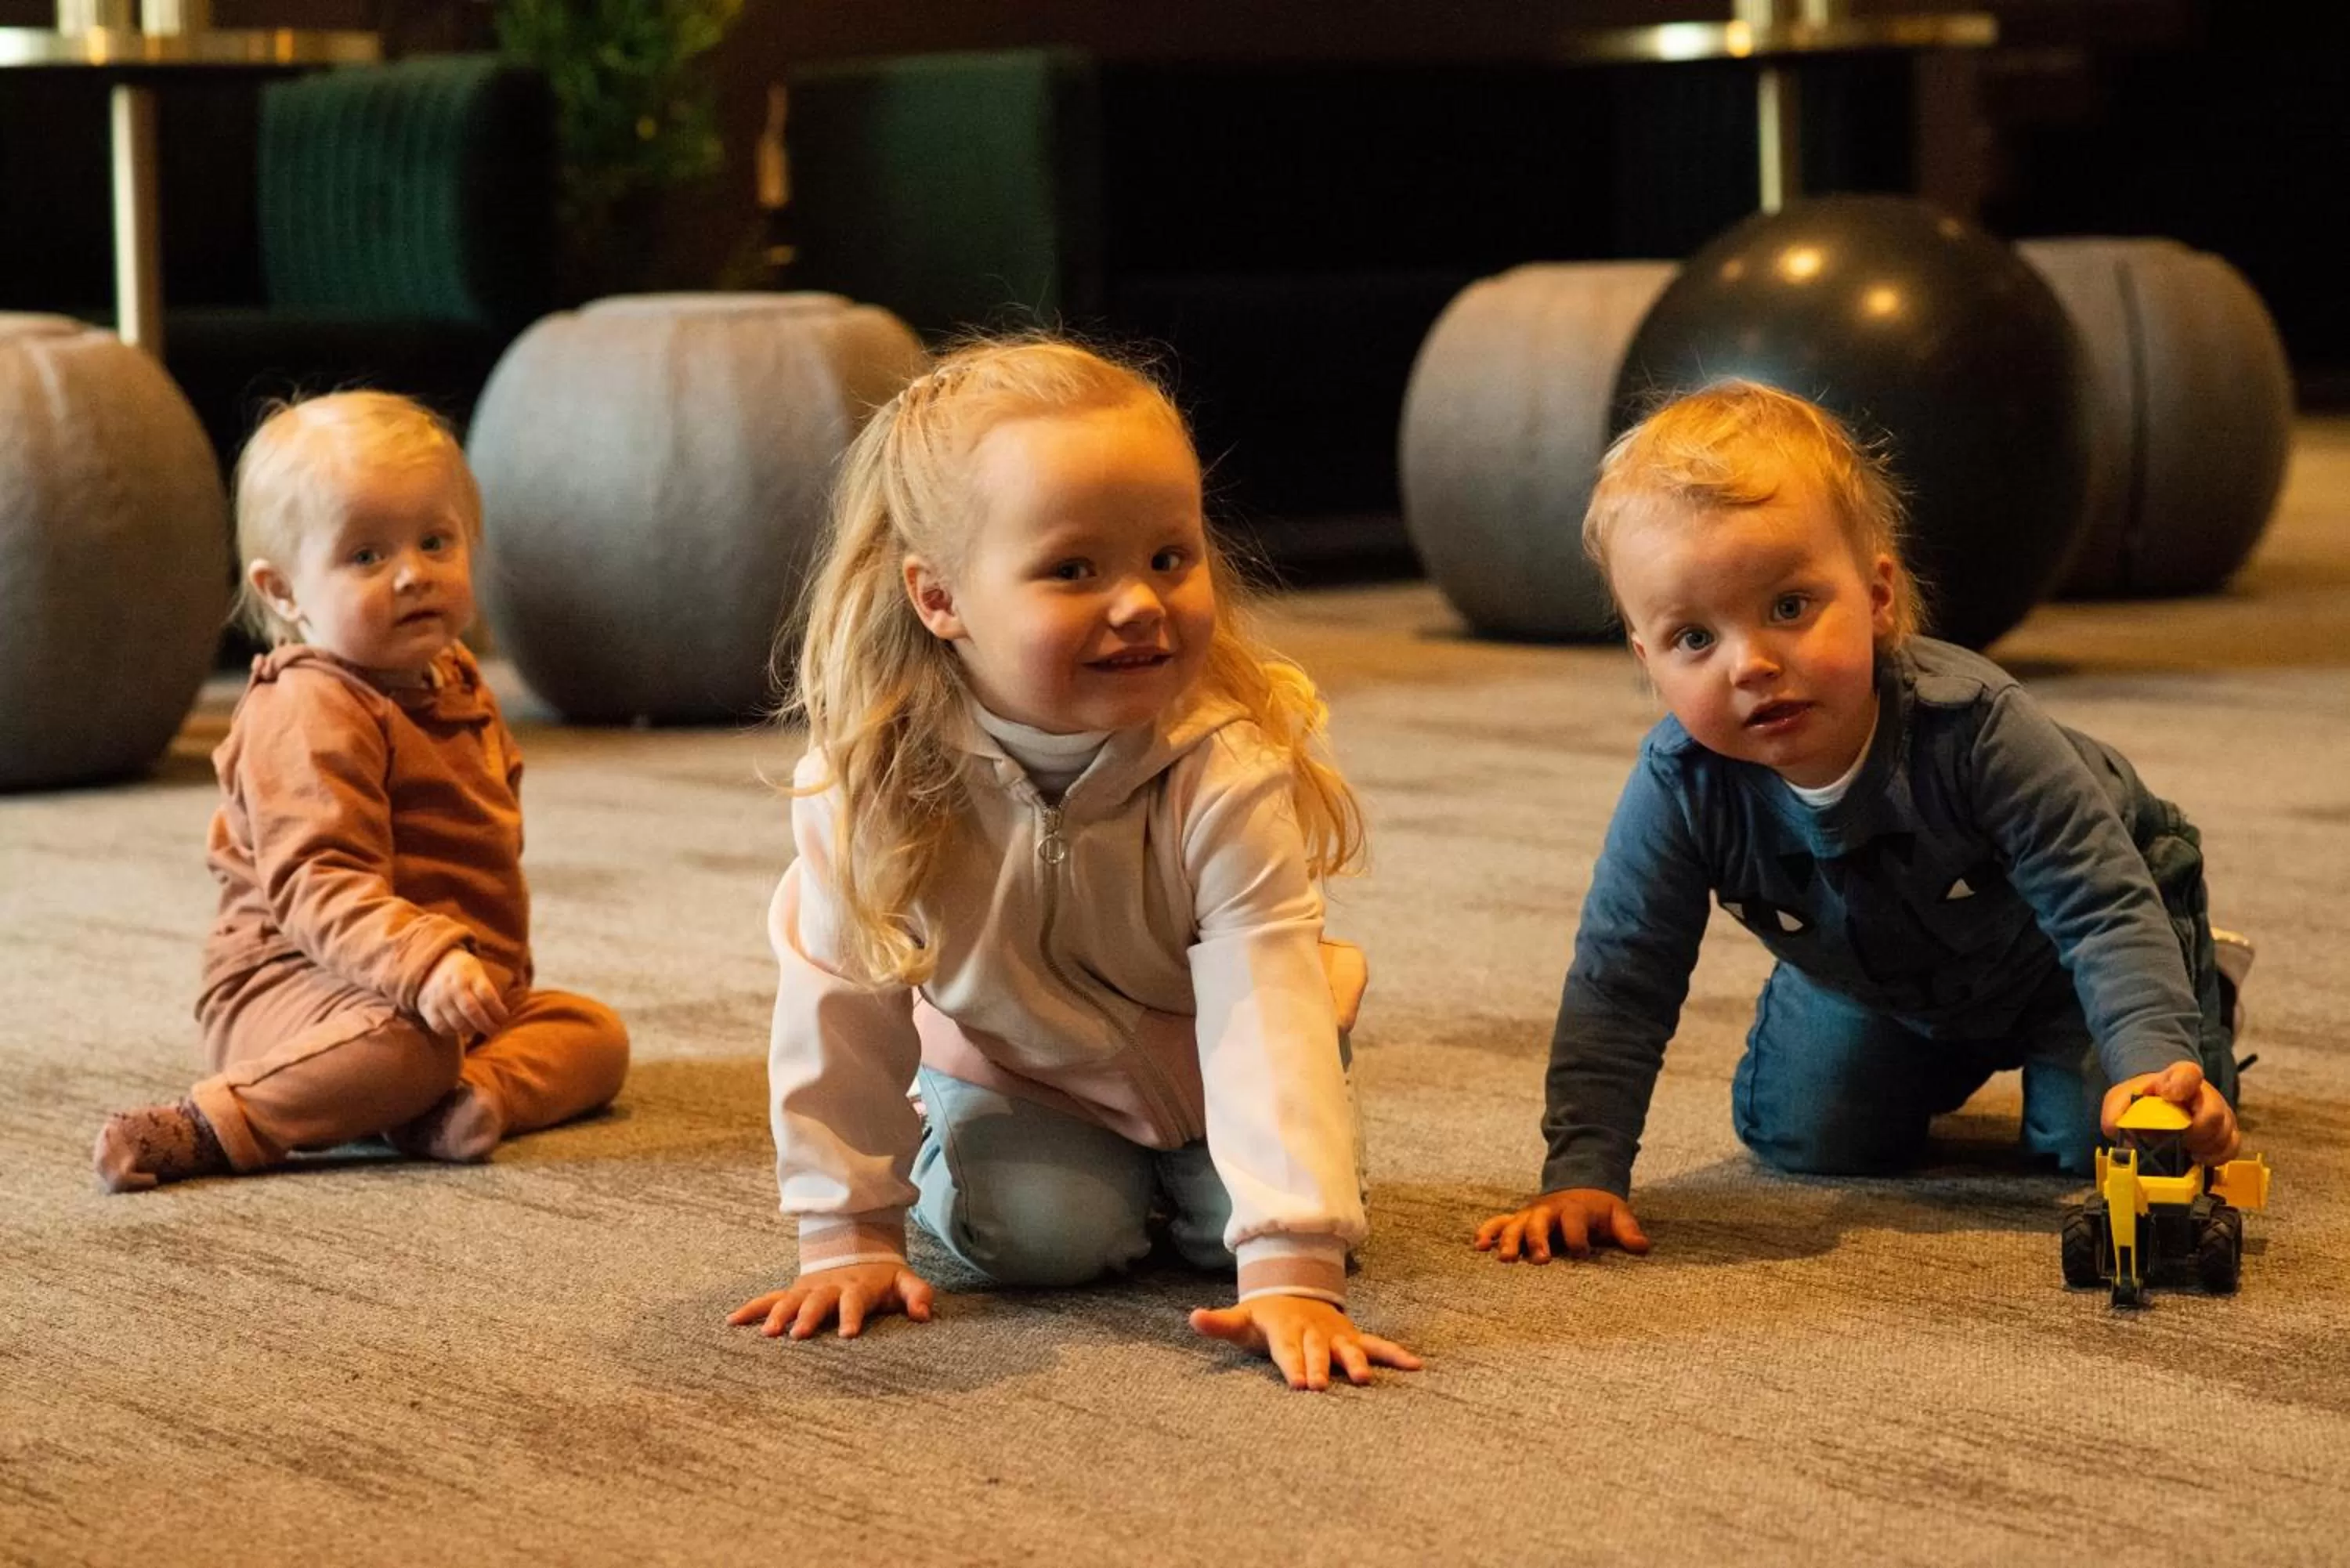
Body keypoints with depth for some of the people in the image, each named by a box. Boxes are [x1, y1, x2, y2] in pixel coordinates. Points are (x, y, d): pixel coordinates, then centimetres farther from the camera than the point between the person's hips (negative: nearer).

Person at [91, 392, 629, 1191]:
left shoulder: (453, 683, 13)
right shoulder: (310, 714, -19)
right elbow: (317, 886, -30)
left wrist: (489, 964, 25)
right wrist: (424, 965, -43)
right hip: (295, 985, -10)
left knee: (595, 1033, -1)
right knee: (403, 1040, -38)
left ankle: (459, 1102, -28)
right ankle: (207, 1129, -30)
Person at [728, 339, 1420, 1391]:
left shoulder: (1227, 776, -35)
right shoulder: (870, 780, -31)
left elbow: (1268, 1019, -40)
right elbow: (838, 1007, -19)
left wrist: (1293, 1273, -47)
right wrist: (850, 1238, -16)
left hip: (1206, 1066, 0)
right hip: (1015, 1071, 0)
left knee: (1235, 1223, -18)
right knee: (1025, 1230, -21)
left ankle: (1186, 1178, 18)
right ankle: (1104, 1182, 15)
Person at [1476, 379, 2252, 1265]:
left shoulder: (1973, 727, -43)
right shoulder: (1680, 787, -34)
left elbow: (2108, 908, -40)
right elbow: (1617, 983, -27)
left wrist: (2154, 1058, -56)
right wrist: (1581, 1174, -36)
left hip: (2051, 947, -3)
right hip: (1878, 982, 3)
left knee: (2097, 1135, -13)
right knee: (1803, 1138, -2)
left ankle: (2204, 978, 21)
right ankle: (1946, 1065, 32)